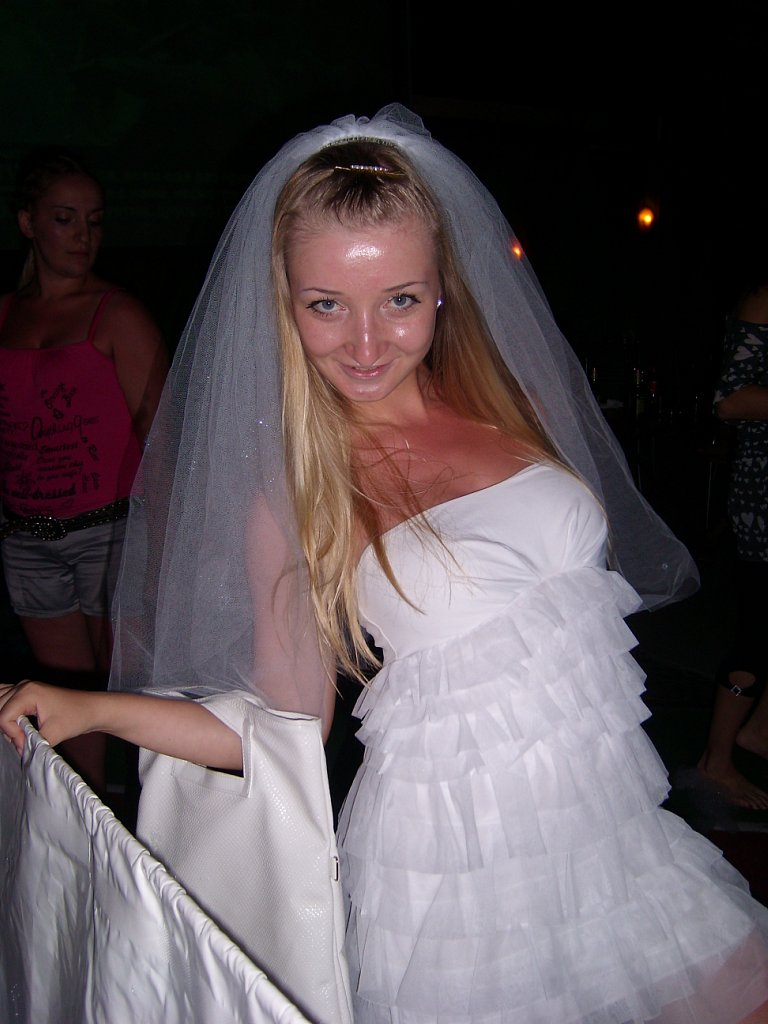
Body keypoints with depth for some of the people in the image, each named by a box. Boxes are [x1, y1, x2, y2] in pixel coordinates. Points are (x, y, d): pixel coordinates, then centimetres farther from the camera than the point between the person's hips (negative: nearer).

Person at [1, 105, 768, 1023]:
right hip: (461, 849, -4)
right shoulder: (291, 485, -10)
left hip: (614, 810, 5)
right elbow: (288, 727, -7)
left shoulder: (513, 403, 0)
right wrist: (92, 708, -14)